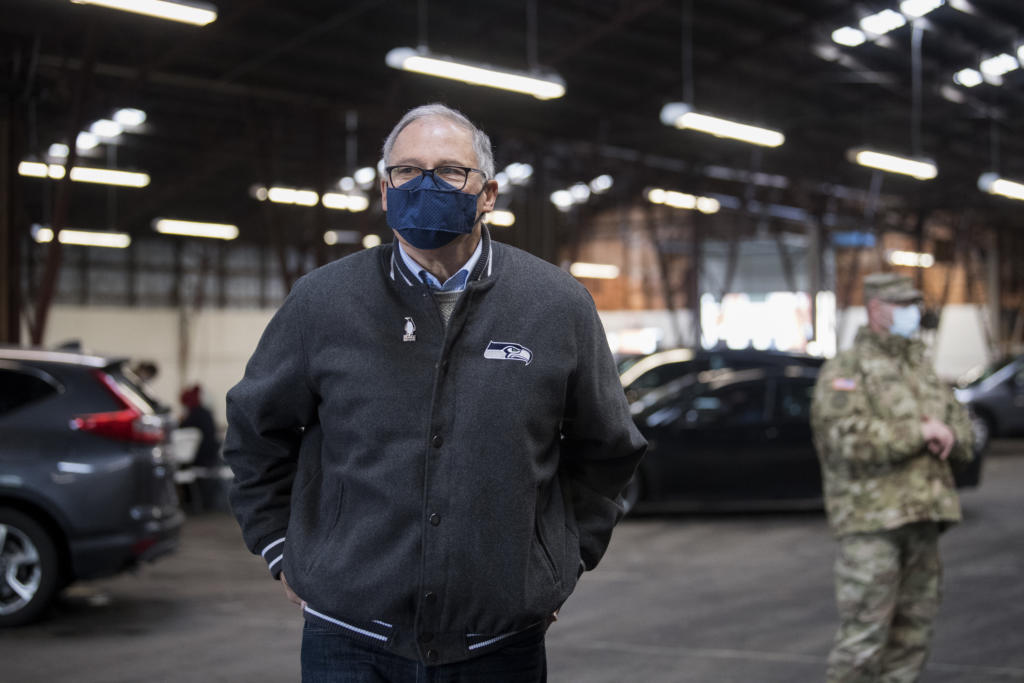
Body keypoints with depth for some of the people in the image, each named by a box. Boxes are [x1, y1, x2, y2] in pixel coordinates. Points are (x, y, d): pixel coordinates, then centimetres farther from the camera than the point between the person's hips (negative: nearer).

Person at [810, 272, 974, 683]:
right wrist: (920, 433, -16)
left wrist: (948, 435, -6)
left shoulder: (920, 367, 19)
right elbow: (851, 441, -19)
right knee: (864, 630, -9)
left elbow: (959, 423, 18)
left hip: (921, 515, 8)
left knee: (913, 628, 9)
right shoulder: (844, 371, -5)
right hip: (870, 516, -7)